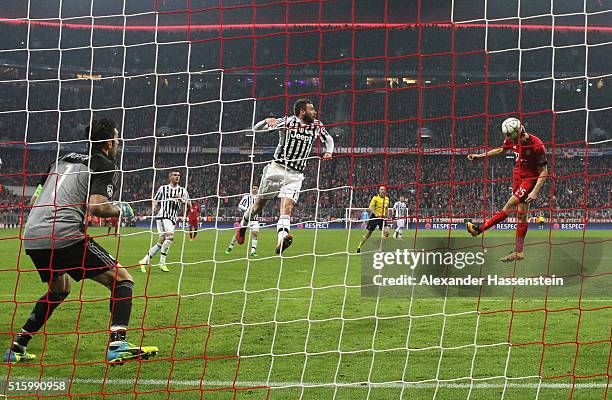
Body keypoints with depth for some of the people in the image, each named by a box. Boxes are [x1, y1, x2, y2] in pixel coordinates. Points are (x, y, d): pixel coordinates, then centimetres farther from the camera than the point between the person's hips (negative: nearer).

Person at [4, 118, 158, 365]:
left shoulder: (64, 159, 24)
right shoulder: (104, 165, 3)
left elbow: (35, 199, 26)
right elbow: (97, 205, -13)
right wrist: (119, 211, 6)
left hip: (32, 237, 8)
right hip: (65, 237, -8)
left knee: (59, 289, 32)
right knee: (122, 280, 1)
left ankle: (17, 347, 27)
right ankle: (117, 345, -20)